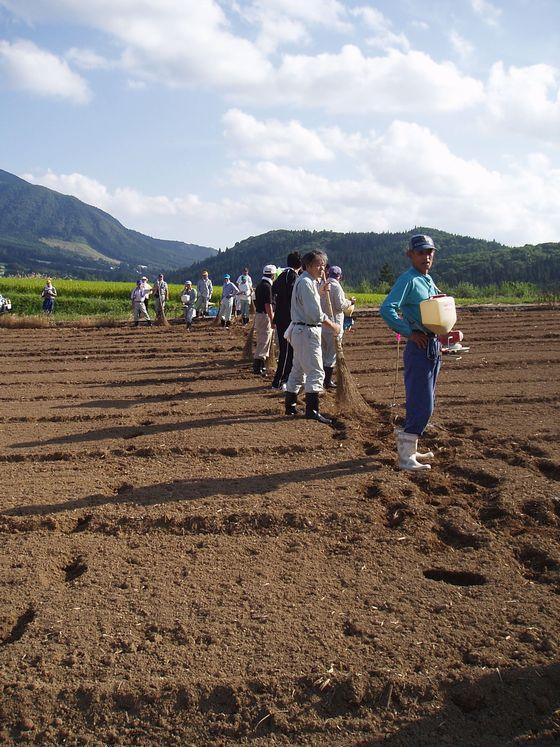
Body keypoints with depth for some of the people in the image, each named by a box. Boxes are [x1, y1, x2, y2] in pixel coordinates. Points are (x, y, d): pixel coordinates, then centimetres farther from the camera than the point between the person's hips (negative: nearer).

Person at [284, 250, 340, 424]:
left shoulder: (306, 281, 15)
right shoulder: (306, 282, -16)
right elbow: (315, 313, -22)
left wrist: (320, 290, 17)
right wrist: (332, 326, -12)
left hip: (299, 330, 11)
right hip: (307, 331, -11)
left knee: (298, 369, 17)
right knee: (315, 371, -11)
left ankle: (290, 406, 25)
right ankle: (312, 410, -13)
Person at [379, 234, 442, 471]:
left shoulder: (429, 280, 15)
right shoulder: (408, 280, -12)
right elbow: (386, 309, -25)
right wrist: (410, 333, -22)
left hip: (434, 346, 9)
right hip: (419, 347, -9)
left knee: (423, 404, 15)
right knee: (422, 406, -8)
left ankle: (409, 448, 26)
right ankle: (406, 457, 0)